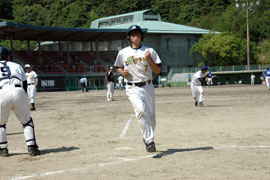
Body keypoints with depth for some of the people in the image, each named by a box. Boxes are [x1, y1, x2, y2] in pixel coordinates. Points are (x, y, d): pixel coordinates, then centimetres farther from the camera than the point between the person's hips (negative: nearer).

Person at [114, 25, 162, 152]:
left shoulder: (149, 51, 5)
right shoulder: (123, 53, 6)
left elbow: (158, 71, 2)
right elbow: (118, 67, 21)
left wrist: (149, 59, -14)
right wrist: (123, 72, -1)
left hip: (148, 87, 2)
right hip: (132, 89, -2)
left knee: (151, 116, 5)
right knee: (141, 110, -25)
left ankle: (147, 138, 29)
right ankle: (149, 140, -25)